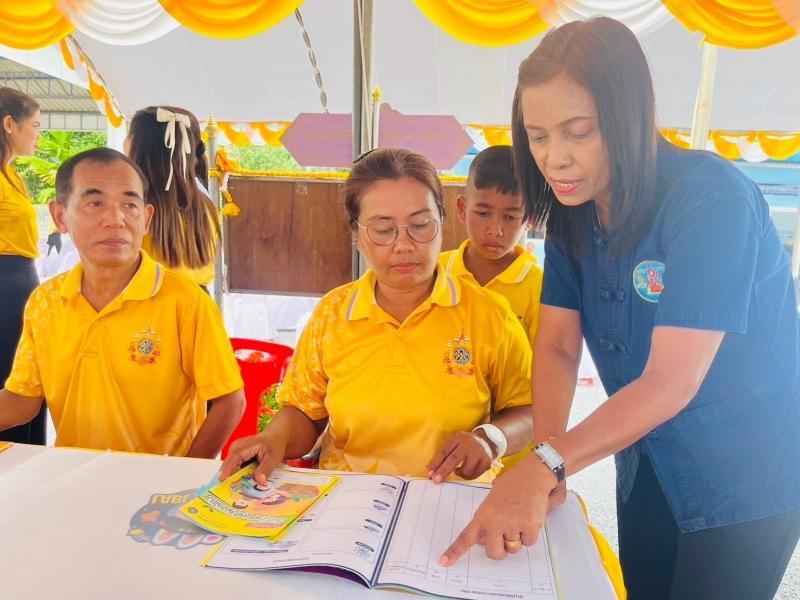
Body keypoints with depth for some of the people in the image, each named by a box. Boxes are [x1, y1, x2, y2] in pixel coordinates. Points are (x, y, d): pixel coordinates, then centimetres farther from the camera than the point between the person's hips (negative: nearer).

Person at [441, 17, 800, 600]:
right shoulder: (572, 209, -6)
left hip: (747, 480, -5)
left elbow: (672, 381, -31)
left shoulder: (713, 200, -26)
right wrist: (546, 459, -26)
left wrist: (543, 467, -40)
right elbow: (557, 347, -11)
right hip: (647, 468, 5)